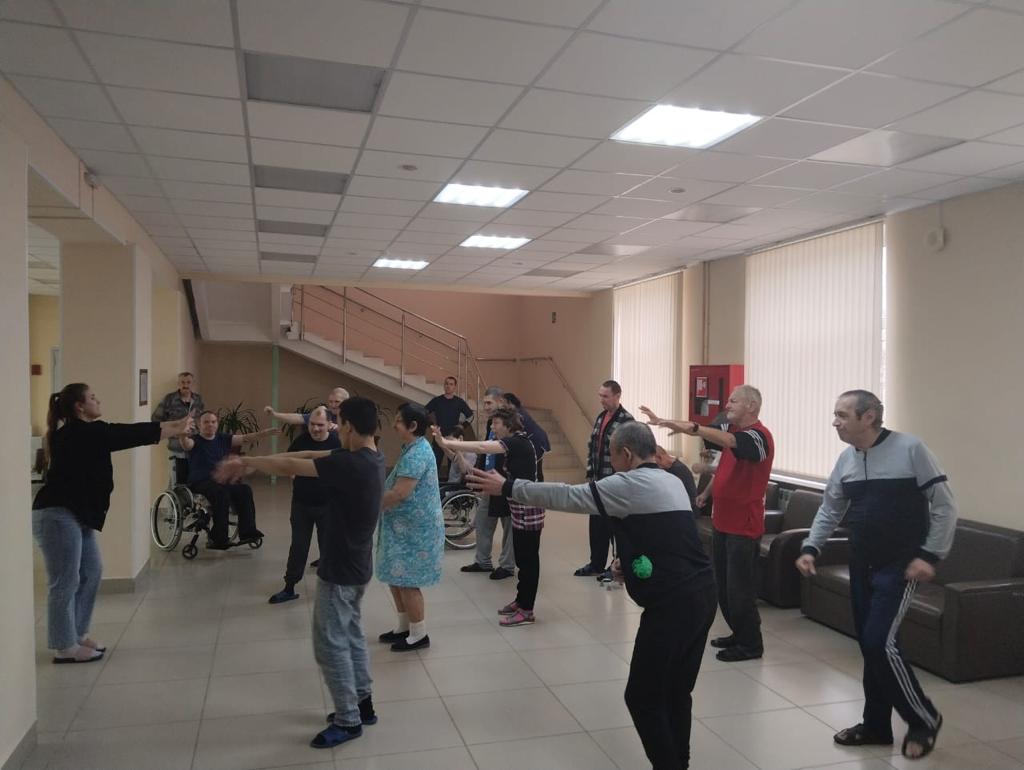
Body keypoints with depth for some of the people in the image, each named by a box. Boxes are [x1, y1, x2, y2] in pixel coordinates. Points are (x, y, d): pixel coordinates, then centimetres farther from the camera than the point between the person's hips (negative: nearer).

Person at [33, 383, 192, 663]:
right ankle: (64, 648, 8)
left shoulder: (85, 434, 12)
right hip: (57, 515, -10)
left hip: (75, 514, 10)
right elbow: (131, 435, -15)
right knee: (66, 582, -3)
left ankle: (77, 635, 25)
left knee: (91, 572, 14)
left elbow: (128, 432, 10)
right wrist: (177, 429, -7)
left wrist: (175, 425, 7)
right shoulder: (77, 433, -17)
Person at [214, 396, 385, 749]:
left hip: (339, 570, -9)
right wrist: (256, 463, 4)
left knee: (331, 643, 4)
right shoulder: (370, 458, 1)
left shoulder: (350, 464, -28)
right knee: (351, 635, 21)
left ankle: (348, 721, 16)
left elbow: (290, 467, -22)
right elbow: (309, 455, 5)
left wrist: (246, 462, -6)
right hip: (356, 566, 9)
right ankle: (363, 704, 32)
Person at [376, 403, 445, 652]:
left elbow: (399, 494, -26)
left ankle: (419, 635, 14)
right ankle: (404, 627, 31)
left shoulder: (417, 454, -22)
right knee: (396, 578, 17)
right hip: (405, 527, 10)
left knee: (407, 582, 0)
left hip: (414, 530, -10)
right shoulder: (413, 449, 11)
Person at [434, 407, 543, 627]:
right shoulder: (513, 444, 13)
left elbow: (481, 447, -30)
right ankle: (521, 601, 29)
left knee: (528, 560, -1)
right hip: (519, 511, 10)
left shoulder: (518, 442, -18)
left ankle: (526, 611, 7)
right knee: (522, 559, 17)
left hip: (528, 511, -9)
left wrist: (445, 443, -31)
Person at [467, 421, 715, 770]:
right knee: (676, 691, 19)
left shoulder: (630, 484, -11)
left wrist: (507, 487, -2)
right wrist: (629, 562, 9)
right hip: (701, 593, 9)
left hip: (672, 603, -9)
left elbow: (567, 496, -9)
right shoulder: (671, 482, 16)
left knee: (643, 697, 4)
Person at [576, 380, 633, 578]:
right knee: (596, 523, 13)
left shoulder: (626, 420, -15)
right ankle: (596, 564, 26)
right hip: (598, 480, 7)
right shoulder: (601, 417, 10)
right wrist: (590, 470, 11)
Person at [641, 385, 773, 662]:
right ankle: (739, 634, 31)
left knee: (740, 588, -1)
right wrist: (707, 492, 13)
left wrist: (692, 428, -52)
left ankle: (751, 644, 14)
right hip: (722, 522, 9)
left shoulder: (758, 435, -17)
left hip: (744, 527, -9)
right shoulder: (733, 431, 11)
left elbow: (728, 441, -39)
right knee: (722, 585, 16)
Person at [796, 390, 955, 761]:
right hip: (861, 565, 6)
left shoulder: (910, 448, -13)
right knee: (869, 645, 11)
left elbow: (944, 505, -11)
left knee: (880, 641, -11)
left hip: (899, 566, -6)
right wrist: (811, 547, 2)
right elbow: (830, 509, 13)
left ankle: (924, 719, 11)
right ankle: (877, 725, 26)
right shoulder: (846, 459, 5)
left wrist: (930, 555, -16)